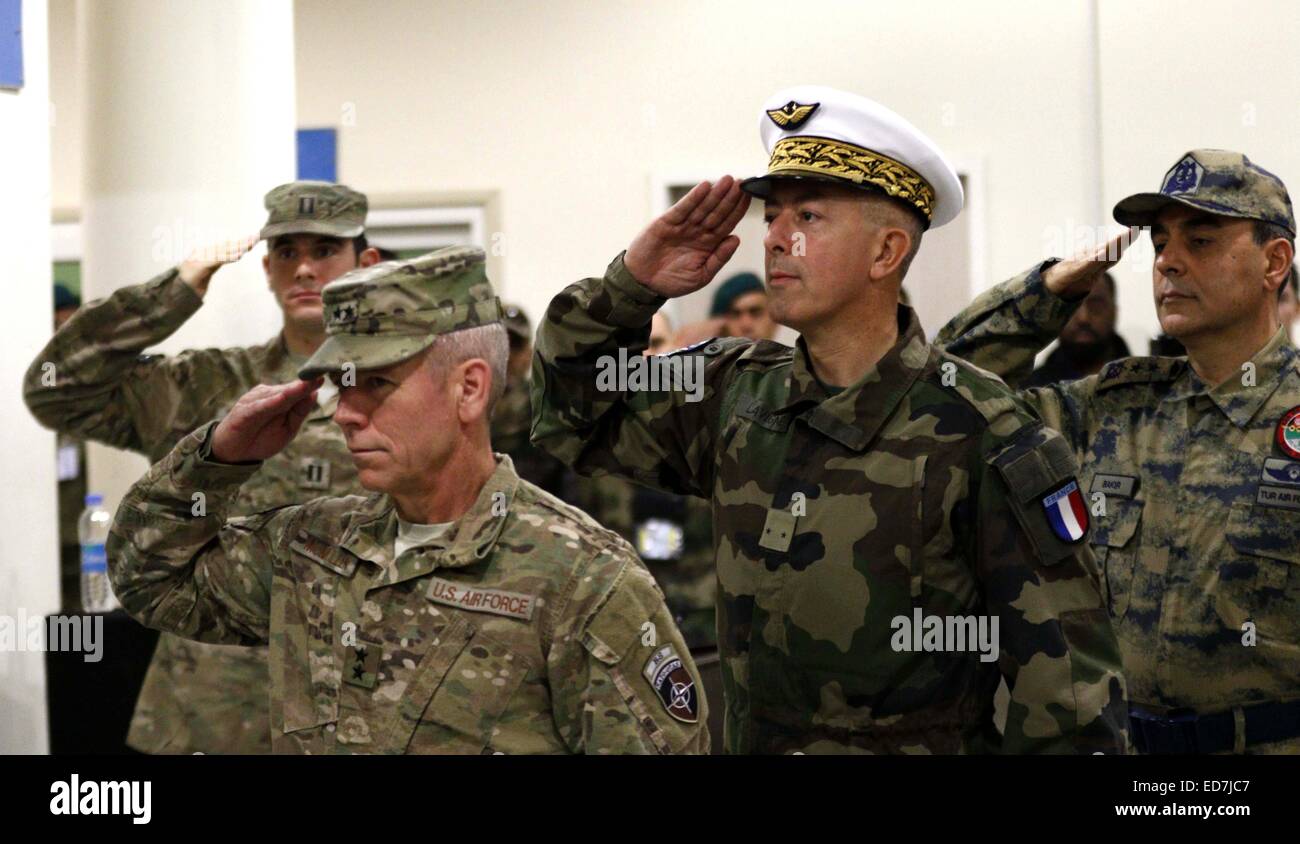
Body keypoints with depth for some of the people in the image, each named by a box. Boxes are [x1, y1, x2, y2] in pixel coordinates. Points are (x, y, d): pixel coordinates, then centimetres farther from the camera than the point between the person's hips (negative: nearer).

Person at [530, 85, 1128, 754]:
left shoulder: (985, 443, -17)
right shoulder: (736, 395, 1)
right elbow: (570, 413, 13)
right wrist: (630, 284, -1)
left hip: (923, 742, -6)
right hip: (746, 739, 6)